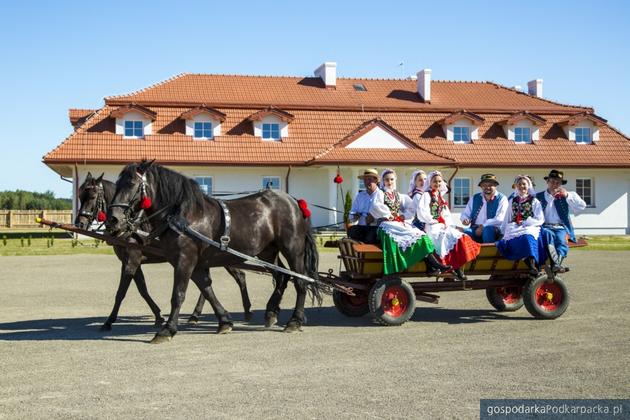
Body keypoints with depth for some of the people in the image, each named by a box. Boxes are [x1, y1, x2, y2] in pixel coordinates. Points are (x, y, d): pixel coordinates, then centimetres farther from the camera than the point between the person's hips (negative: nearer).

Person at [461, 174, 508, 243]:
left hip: (493, 230, -3)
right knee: (465, 232, -30)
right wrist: (465, 219, -4)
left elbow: (499, 219, -8)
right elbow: (465, 214, 20)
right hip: (475, 230, 3)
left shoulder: (502, 199, 4)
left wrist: (483, 226, -15)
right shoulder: (475, 198, 17)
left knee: (488, 229, -37)